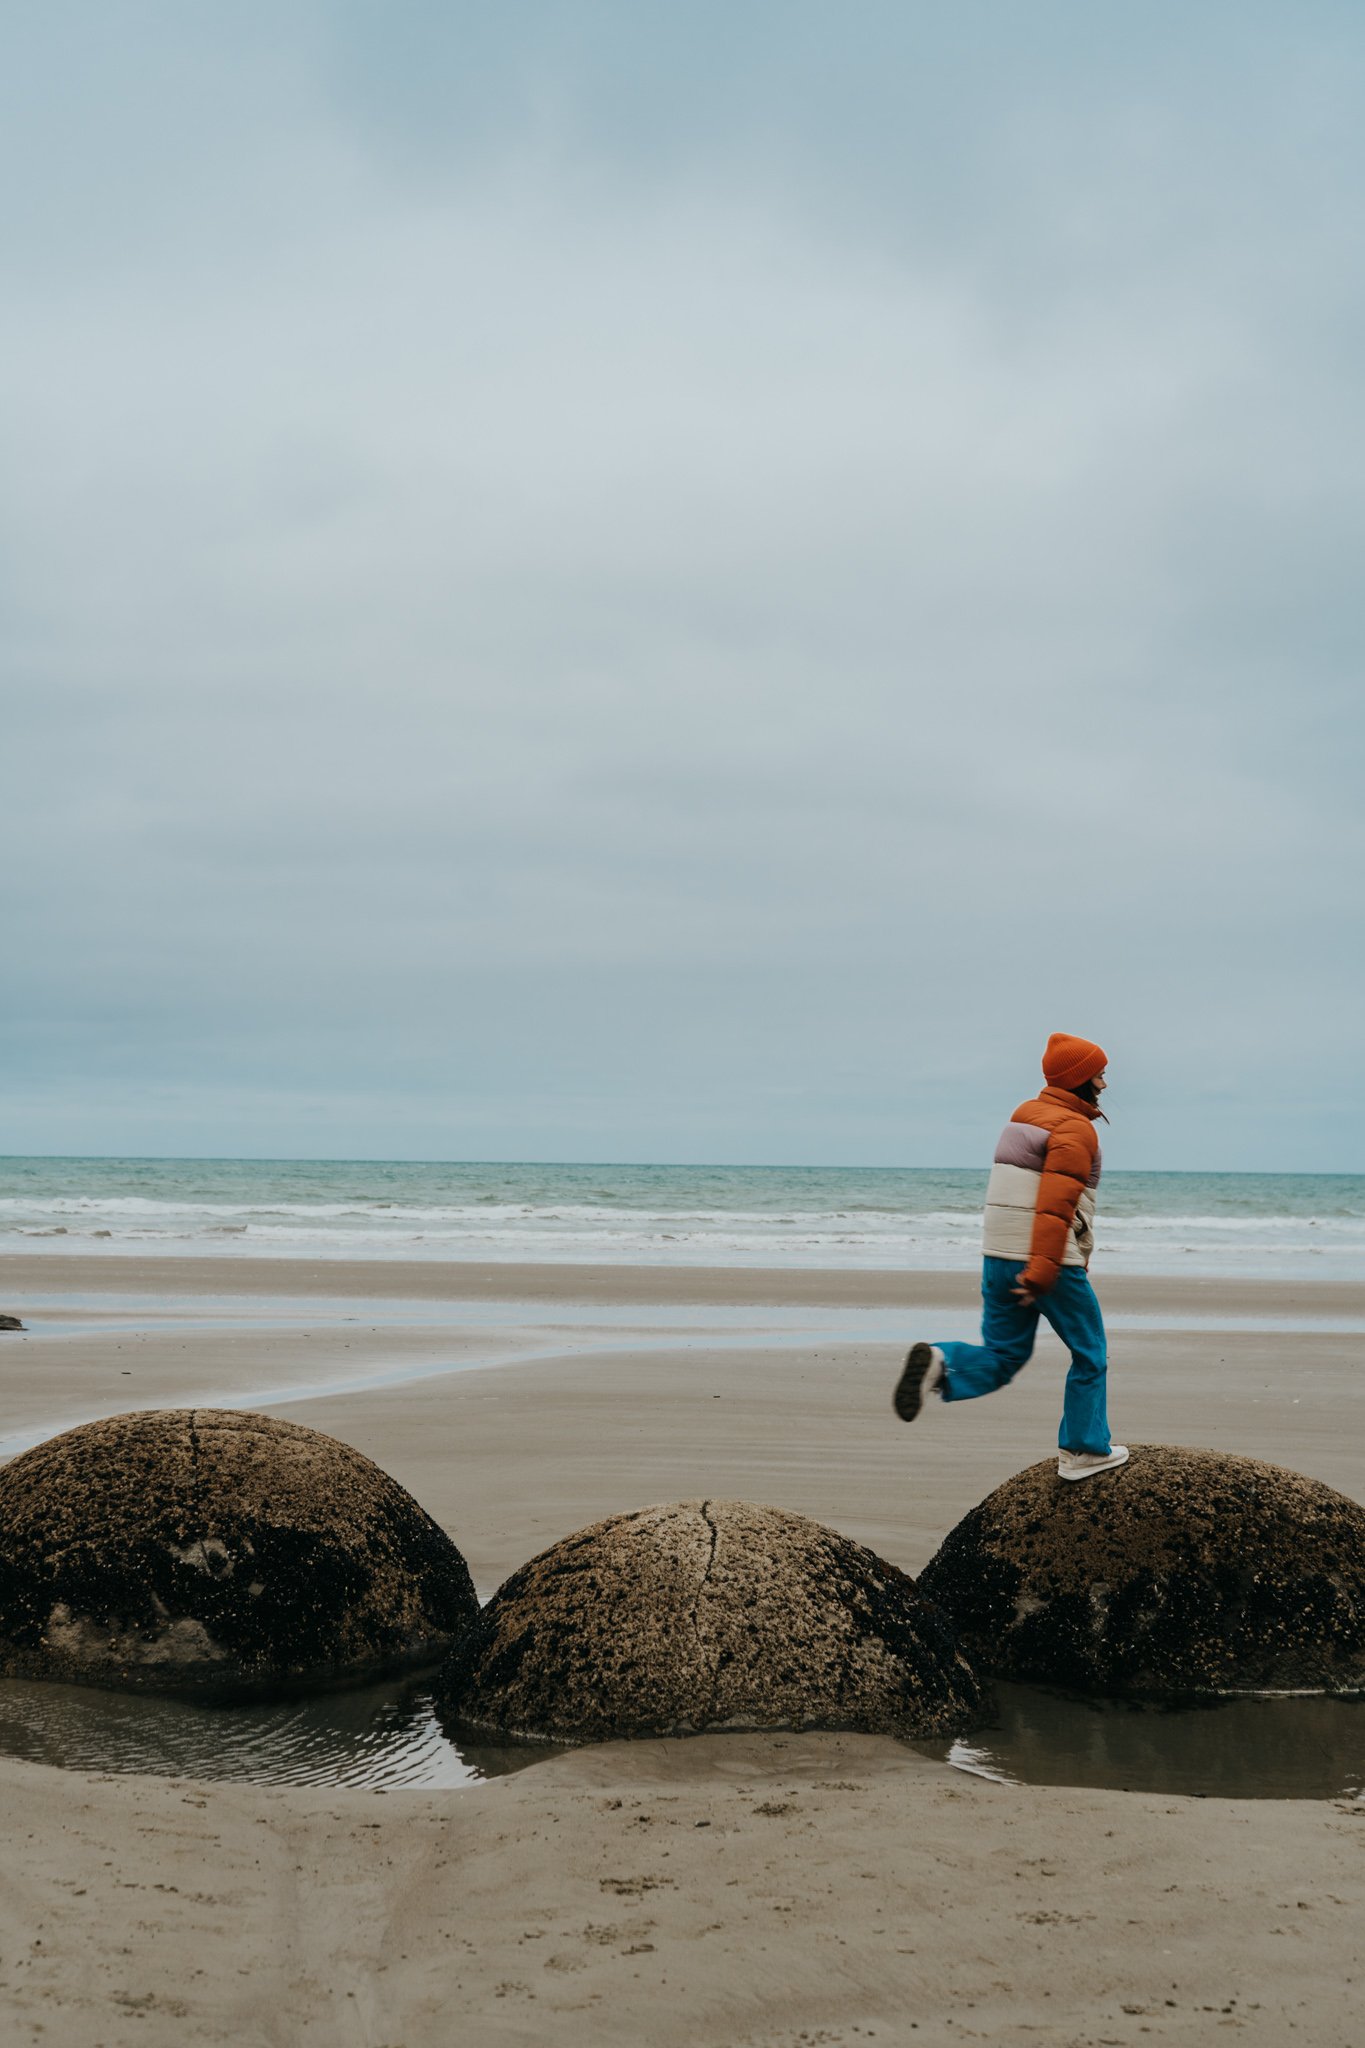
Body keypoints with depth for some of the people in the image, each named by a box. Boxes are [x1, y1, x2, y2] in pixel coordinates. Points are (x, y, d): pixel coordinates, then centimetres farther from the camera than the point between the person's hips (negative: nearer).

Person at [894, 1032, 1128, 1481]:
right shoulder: (1075, 1129, -11)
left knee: (1002, 1356, 10)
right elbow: (1057, 1204, -22)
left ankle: (939, 1363, -17)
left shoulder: (1023, 1116, 17)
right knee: (1089, 1355, 10)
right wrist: (1042, 1272, -28)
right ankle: (1084, 1451, 15)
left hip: (999, 1257, 8)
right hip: (1052, 1261, -7)